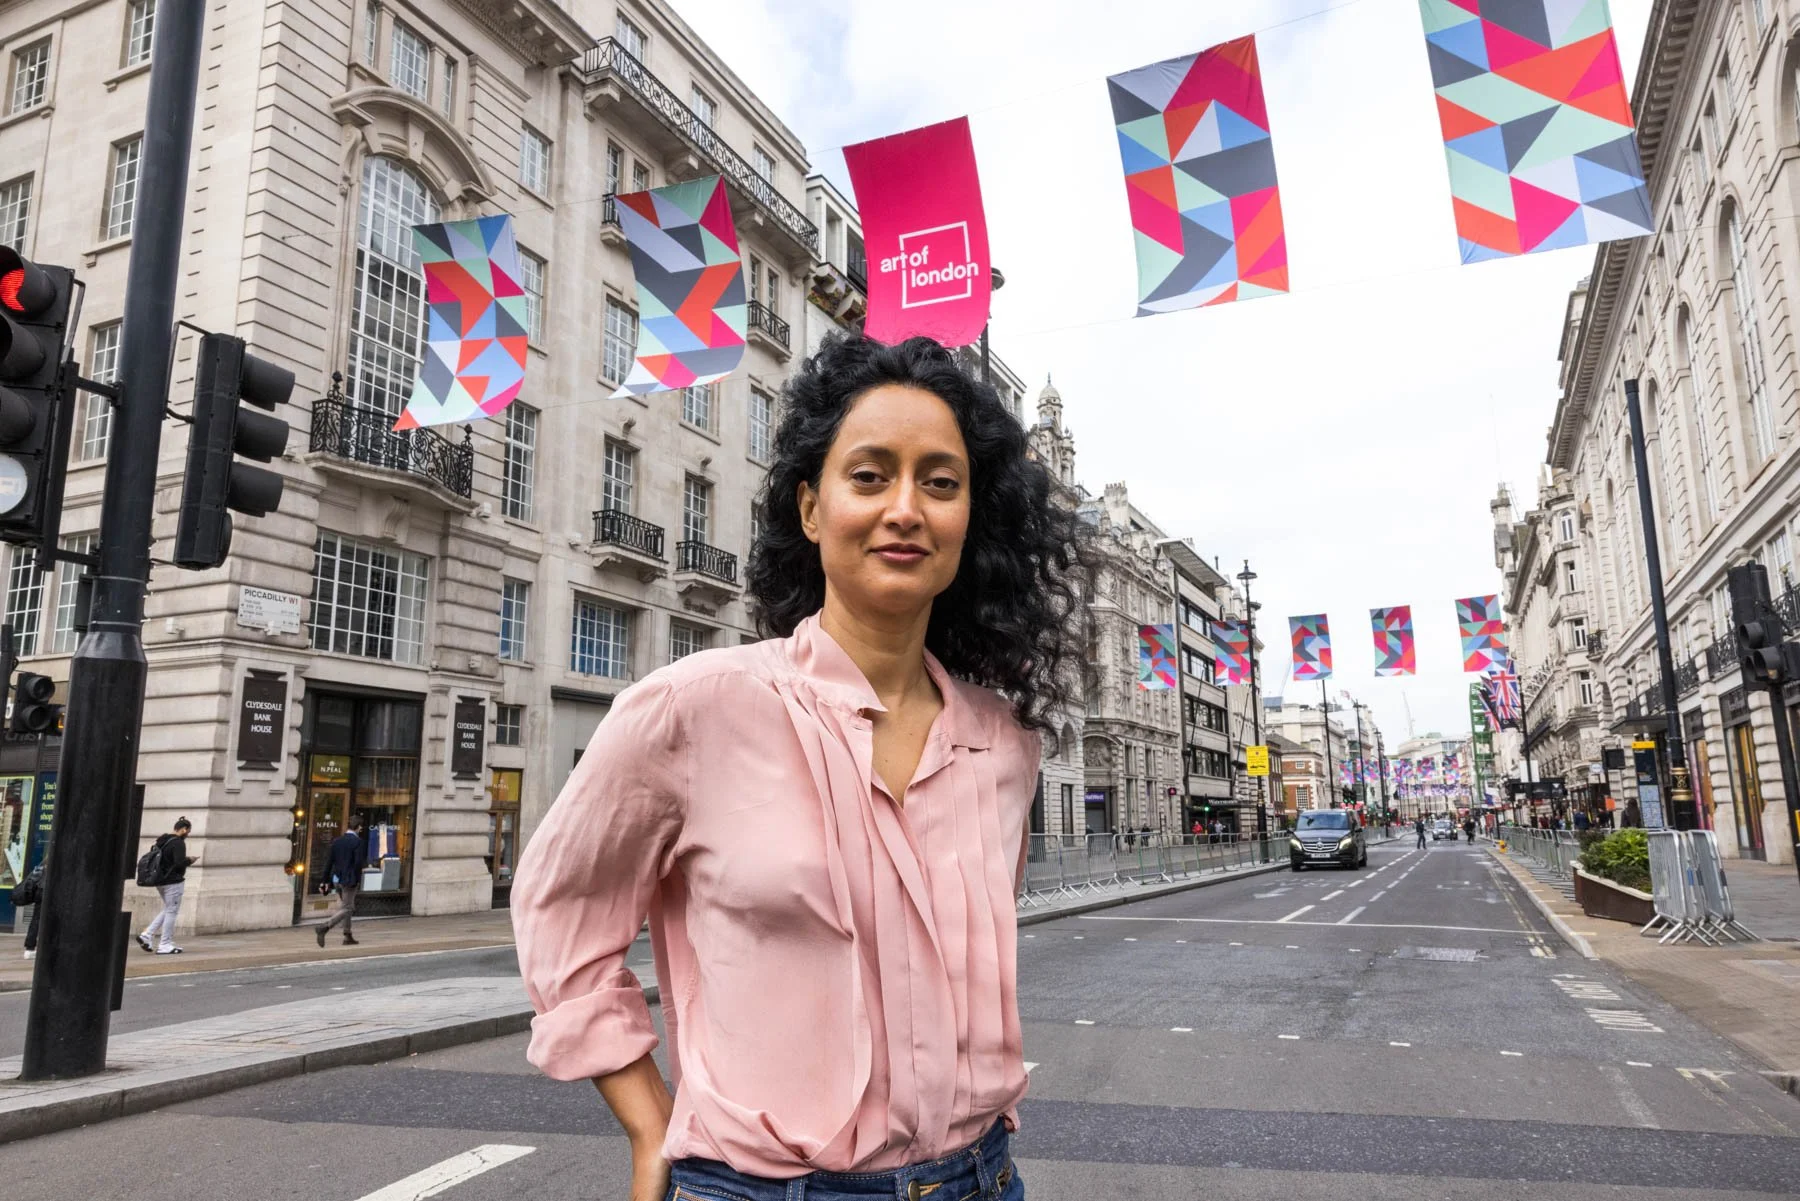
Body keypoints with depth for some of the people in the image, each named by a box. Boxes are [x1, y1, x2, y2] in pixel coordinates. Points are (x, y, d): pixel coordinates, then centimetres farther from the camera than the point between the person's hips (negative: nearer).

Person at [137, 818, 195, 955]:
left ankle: (147, 935, 10)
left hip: (160, 881, 9)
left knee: (167, 910, 21)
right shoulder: (178, 843, -17)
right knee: (171, 912, 0)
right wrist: (190, 861, -5)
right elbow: (179, 863, -24)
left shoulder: (162, 841, 11)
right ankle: (165, 945, 4)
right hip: (173, 882, -9)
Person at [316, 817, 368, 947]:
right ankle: (324, 928, -19)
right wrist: (357, 880, -6)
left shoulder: (337, 841, 7)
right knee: (346, 909, -1)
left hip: (337, 879, 7)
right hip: (349, 880, -7)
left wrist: (327, 880, 11)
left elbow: (330, 861, 7)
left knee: (348, 907, 17)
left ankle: (348, 936, 21)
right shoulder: (358, 842, -12)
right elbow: (359, 863, -18)